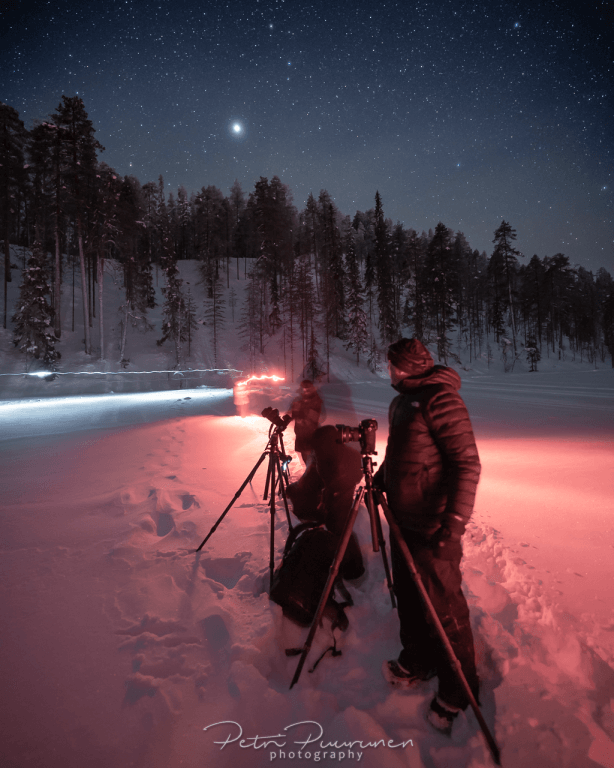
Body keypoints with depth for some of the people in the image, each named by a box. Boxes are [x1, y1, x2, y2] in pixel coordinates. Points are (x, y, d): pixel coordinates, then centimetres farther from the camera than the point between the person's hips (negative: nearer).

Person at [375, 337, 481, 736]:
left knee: (443, 608, 4)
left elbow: (467, 462, -22)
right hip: (404, 520, 9)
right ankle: (418, 662, 41)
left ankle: (460, 691, 24)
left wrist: (455, 519, -26)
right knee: (408, 596, 20)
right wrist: (379, 481, 18)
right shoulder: (403, 401, 12)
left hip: (434, 528, -9)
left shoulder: (440, 398, -18)